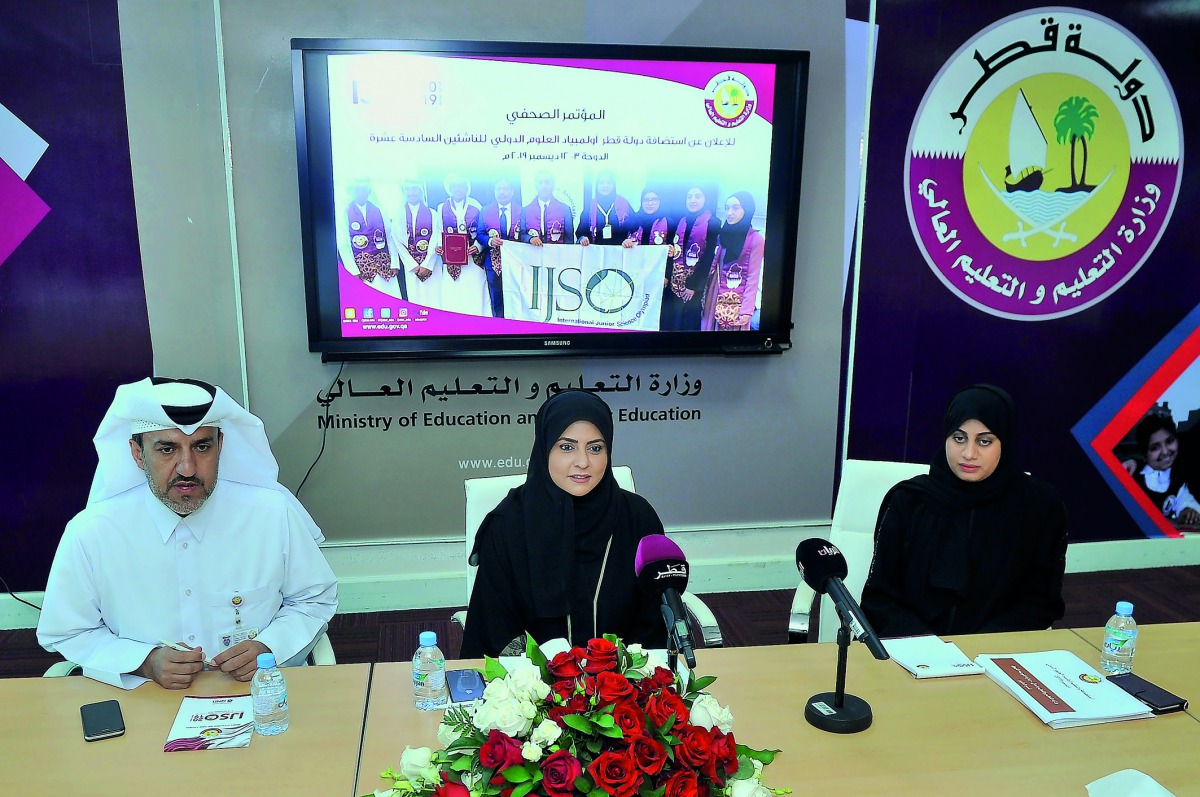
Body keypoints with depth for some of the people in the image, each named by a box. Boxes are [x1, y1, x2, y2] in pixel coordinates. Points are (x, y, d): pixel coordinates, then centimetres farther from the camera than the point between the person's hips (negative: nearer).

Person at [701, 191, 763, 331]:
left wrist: (747, 310, -13)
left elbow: (753, 278, -8)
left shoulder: (755, 238, -5)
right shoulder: (722, 235, 13)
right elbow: (713, 271, 14)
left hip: (738, 303, -5)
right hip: (716, 302, 5)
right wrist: (706, 300, 4)